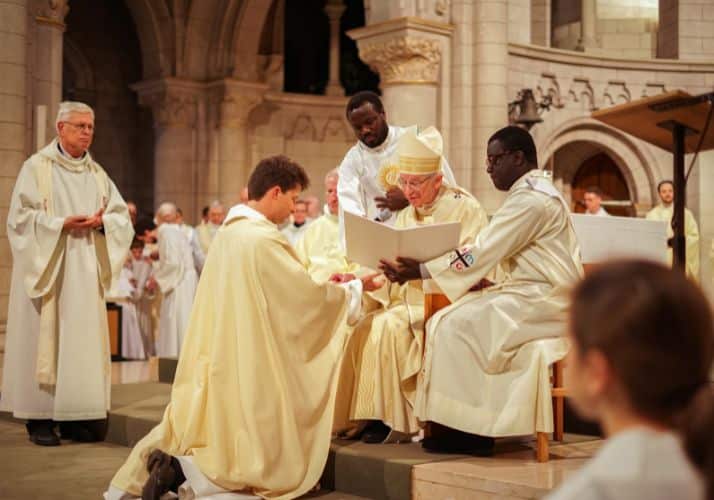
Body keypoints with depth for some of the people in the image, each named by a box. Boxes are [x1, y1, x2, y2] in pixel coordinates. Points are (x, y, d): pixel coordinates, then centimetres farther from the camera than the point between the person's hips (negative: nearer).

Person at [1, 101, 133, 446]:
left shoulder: (97, 174, 14)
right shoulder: (37, 167, 0)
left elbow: (122, 217, 9)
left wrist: (101, 222, -12)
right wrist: (62, 224, -18)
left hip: (85, 272, 5)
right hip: (46, 271, -5)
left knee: (83, 339, 2)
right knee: (45, 337, -4)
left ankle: (74, 416, 7)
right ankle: (40, 419, 1)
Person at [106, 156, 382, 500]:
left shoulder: (229, 232, 11)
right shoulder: (263, 239, -17)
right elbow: (307, 298, -12)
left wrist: (320, 285, 18)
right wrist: (355, 288, 4)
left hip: (221, 373, 9)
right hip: (250, 377, -9)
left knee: (225, 449, 18)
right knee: (276, 466, 1)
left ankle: (172, 461, -4)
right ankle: (181, 470, -13)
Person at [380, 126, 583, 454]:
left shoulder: (531, 199, -17)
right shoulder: (532, 191, 17)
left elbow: (482, 252, -20)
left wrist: (420, 270, -18)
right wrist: (483, 279, 1)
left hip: (544, 300, -10)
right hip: (538, 294, 10)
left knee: (459, 325, -18)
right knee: (451, 320, 1)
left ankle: (466, 429, -10)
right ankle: (465, 427, 0)